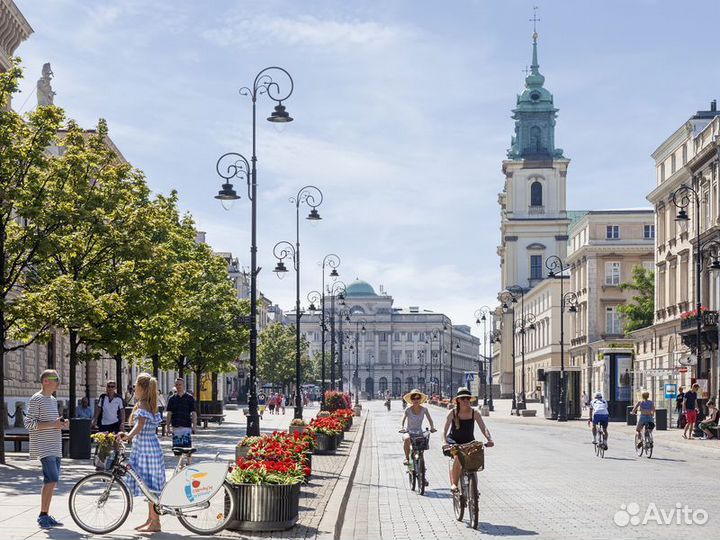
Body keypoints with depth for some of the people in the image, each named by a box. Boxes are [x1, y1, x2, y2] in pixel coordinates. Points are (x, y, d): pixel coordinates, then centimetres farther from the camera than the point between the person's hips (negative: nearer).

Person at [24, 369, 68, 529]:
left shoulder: (53, 400, 18)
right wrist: (52, 424, -20)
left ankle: (46, 515, 15)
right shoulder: (36, 399, -9)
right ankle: (43, 515, -9)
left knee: (51, 481, 9)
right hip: (44, 448, -9)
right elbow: (29, 423, -15)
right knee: (52, 480, -16)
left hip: (55, 447, 9)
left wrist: (61, 423, 7)